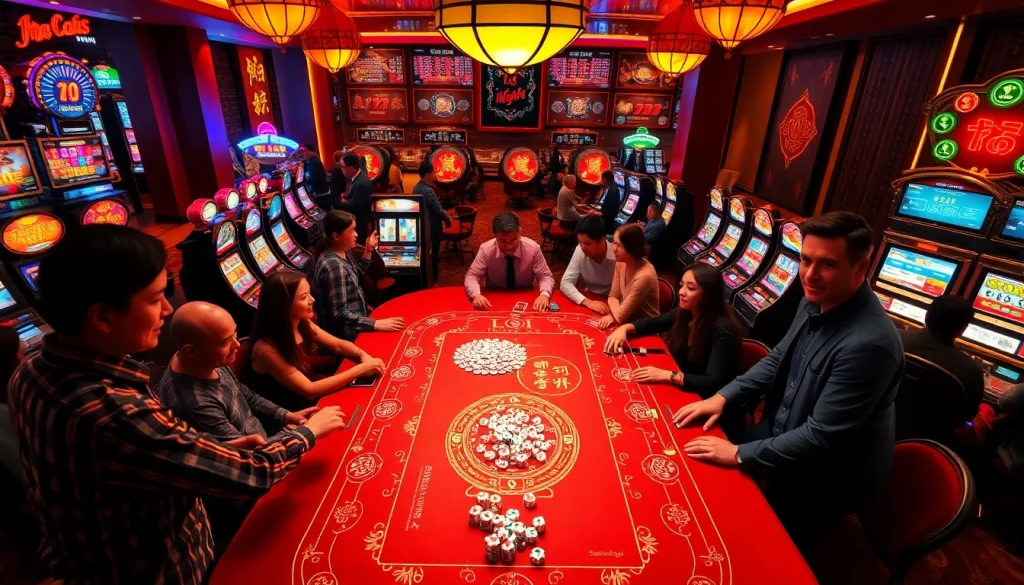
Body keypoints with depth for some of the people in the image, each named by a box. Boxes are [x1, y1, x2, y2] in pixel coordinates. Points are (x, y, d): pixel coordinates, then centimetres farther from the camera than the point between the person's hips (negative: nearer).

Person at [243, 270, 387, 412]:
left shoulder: (303, 324, -7)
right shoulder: (266, 349, -26)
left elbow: (339, 345, 4)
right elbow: (309, 390, -26)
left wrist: (363, 356, -16)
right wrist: (360, 369, -27)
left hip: (311, 401, 6)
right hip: (291, 414, -6)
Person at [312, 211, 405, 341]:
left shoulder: (343, 252, -1)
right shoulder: (334, 266, -28)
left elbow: (356, 275, 20)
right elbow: (340, 314, -29)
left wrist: (368, 251, 9)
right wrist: (376, 324, -29)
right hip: (346, 333, -9)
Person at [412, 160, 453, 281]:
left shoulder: (416, 187, 3)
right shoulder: (429, 191, -25)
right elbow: (438, 209, -22)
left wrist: (445, 214, 12)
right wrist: (448, 219, -4)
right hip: (432, 225, -8)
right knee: (433, 251, 6)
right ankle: (433, 276, 18)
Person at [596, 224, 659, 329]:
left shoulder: (644, 276, -28)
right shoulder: (621, 263, -6)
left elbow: (620, 317, -24)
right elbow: (613, 296, 1)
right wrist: (611, 315, -17)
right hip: (627, 323, 6)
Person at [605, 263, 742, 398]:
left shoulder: (722, 331, -25)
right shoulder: (684, 312, -6)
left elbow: (713, 383, -30)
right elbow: (652, 323, 10)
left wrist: (668, 376, -37)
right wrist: (625, 328, -8)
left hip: (704, 401, -6)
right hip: (682, 389, 6)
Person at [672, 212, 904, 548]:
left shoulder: (869, 343, -33)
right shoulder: (815, 302, -7)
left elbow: (822, 436, -29)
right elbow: (778, 360, 7)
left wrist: (741, 455, -21)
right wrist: (723, 397, -3)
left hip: (824, 477, -7)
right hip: (781, 434, 7)